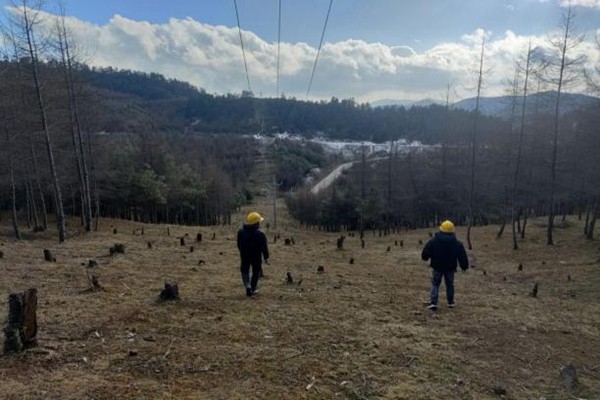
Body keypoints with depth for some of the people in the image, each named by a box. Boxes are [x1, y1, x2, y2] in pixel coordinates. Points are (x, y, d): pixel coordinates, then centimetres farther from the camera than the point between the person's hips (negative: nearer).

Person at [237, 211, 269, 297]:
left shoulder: (241, 232, -1)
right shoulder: (260, 234, -16)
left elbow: (239, 245, 9)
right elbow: (264, 247, -12)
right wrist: (266, 257, -2)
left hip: (244, 256, 3)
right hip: (256, 257, -3)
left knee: (245, 271, 14)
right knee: (256, 272, 13)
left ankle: (248, 286, -8)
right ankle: (252, 290, 17)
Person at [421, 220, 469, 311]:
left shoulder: (433, 241, -11)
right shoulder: (457, 243, -7)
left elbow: (425, 254, -7)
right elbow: (462, 257, -1)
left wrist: (425, 258, 16)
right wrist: (464, 266, 13)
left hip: (437, 267, -1)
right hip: (450, 268, 1)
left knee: (435, 285, 7)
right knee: (450, 284, 17)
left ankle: (433, 303, -4)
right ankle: (451, 302, 26)